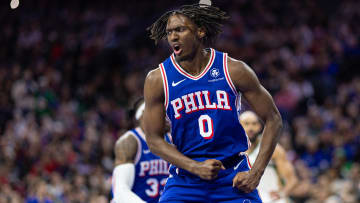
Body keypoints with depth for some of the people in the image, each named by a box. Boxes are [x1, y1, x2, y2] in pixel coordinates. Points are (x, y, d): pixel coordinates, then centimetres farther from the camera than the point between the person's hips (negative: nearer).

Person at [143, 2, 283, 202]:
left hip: (233, 179, 0)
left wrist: (255, 174, -9)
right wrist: (196, 168, -15)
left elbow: (273, 120, -1)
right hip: (184, 182, 0)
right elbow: (154, 139, -1)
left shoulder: (233, 70, -6)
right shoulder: (158, 80, -4)